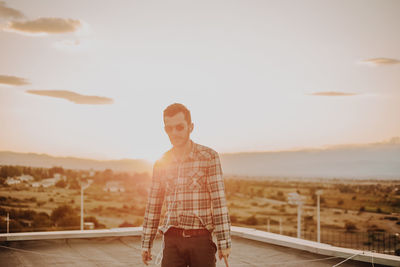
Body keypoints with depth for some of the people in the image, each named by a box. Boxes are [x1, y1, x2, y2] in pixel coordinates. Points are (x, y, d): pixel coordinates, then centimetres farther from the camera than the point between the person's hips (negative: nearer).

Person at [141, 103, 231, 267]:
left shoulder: (209, 157, -4)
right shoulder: (161, 164, 7)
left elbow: (218, 200, -8)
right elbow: (153, 206, 13)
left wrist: (224, 241, -11)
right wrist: (146, 244, 12)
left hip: (201, 240, -2)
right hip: (172, 241, 3)